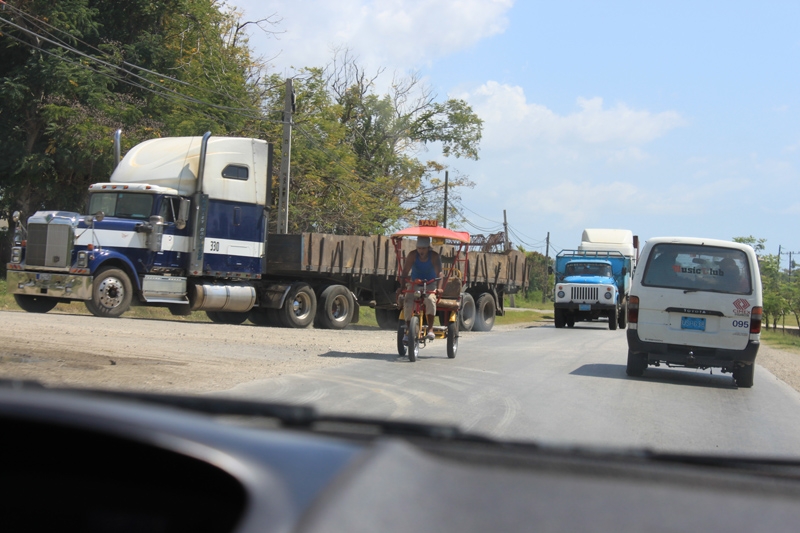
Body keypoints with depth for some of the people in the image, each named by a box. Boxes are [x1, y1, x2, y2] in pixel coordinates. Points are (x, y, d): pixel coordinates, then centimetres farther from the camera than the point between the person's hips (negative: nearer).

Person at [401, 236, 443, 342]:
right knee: (407, 301, -27)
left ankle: (430, 329, -28)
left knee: (430, 300, -34)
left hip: (430, 283, -1)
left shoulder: (434, 256, -15)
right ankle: (407, 331, -18)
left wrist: (439, 288, -41)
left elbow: (439, 273, -25)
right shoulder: (412, 255, -11)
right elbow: (405, 272, -16)